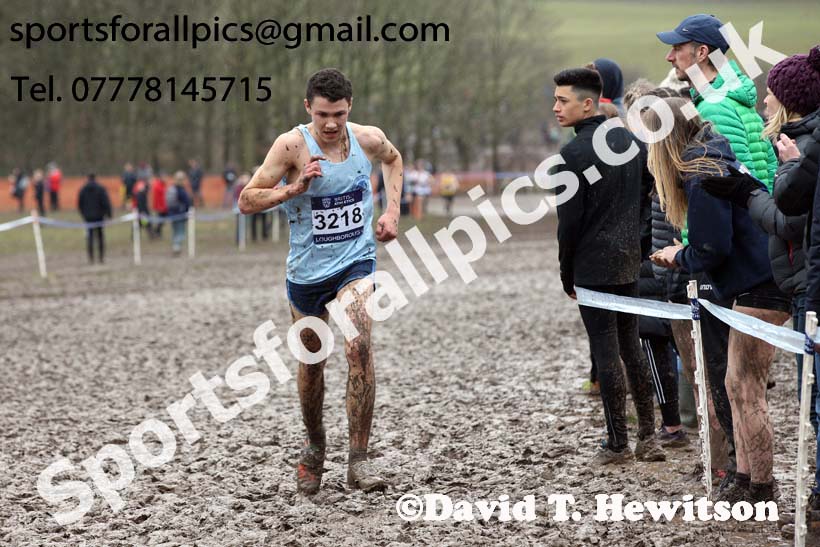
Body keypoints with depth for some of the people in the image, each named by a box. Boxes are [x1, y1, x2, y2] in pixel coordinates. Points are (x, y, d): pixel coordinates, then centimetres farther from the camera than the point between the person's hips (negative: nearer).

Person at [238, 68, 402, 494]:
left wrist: (392, 211, 8)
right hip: (307, 270, 0)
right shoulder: (292, 145, -15)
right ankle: (314, 444, 43)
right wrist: (295, 188, -28)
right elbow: (247, 201, -14)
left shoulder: (368, 139, -7)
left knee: (358, 347, -23)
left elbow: (392, 159, 19)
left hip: (355, 263, 0)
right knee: (311, 361, 15)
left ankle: (358, 460, -18)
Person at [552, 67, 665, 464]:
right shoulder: (627, 139, 8)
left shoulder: (574, 153, -14)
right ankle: (648, 436, 15)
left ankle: (617, 443, 2)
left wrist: (566, 274, -3)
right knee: (632, 345, 14)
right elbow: (645, 196, 14)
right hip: (630, 261, 7)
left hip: (593, 265, -7)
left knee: (605, 351, -2)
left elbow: (569, 219, -14)